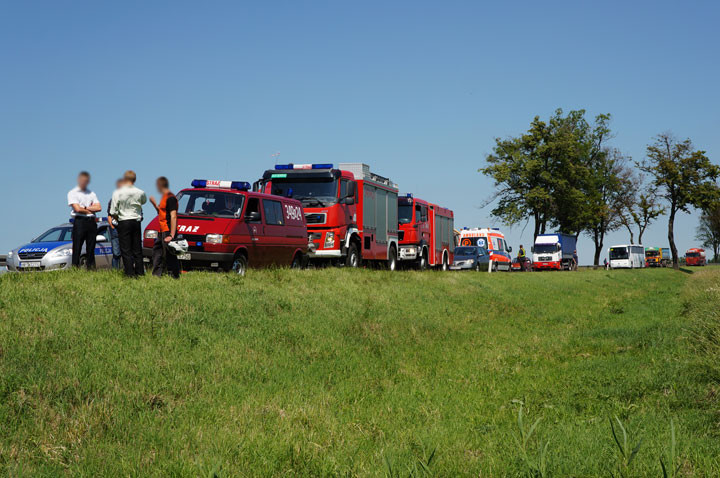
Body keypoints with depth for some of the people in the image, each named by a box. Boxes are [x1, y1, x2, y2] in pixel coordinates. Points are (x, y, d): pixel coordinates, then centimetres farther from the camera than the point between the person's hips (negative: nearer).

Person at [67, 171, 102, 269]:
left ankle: (91, 268, 8)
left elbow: (99, 208, 4)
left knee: (91, 248, 6)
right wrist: (91, 210, 1)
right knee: (77, 249, -7)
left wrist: (85, 208, -6)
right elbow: (77, 209, -10)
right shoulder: (72, 193, 3)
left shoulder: (91, 193, 18)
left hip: (91, 222, 5)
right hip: (79, 221, -5)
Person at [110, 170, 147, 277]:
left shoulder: (117, 193, -11)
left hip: (123, 222, -3)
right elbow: (144, 201, 20)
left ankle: (130, 273, -3)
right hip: (136, 222, 3)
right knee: (137, 249, 12)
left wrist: (117, 219, 9)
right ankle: (140, 272, 15)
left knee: (126, 249, 2)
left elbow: (113, 212, -9)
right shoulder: (140, 192, -4)